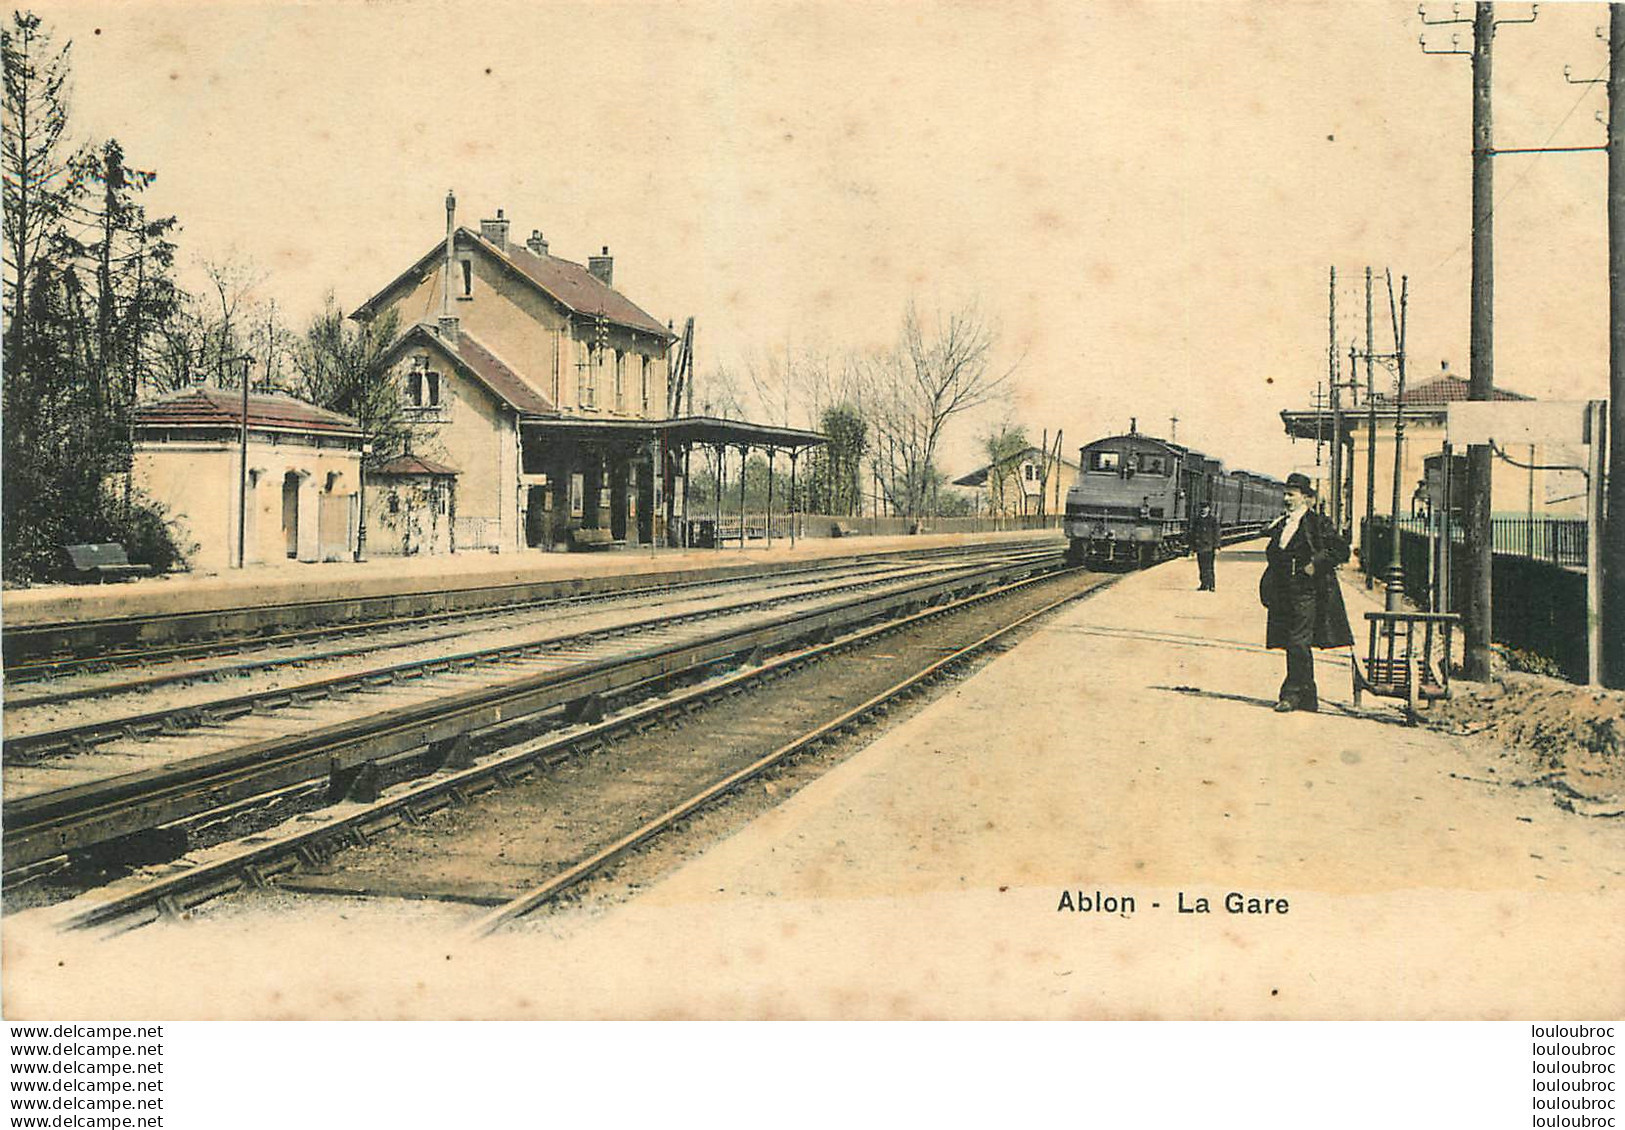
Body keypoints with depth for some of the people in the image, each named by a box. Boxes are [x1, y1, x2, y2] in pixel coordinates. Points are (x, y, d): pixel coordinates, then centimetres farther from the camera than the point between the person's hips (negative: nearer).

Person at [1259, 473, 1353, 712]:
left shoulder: (1320, 524, -3)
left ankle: (1292, 694, -10)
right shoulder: (1280, 525, 16)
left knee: (1298, 641, -13)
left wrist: (1315, 565, -13)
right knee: (1294, 645, 9)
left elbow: (1341, 551, -6)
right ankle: (1308, 697, 17)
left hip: (1307, 593, -7)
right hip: (1283, 592, 7)